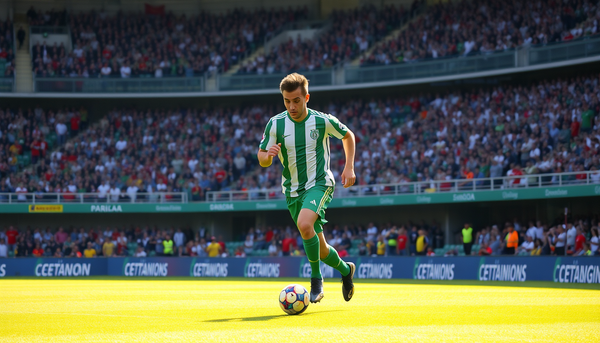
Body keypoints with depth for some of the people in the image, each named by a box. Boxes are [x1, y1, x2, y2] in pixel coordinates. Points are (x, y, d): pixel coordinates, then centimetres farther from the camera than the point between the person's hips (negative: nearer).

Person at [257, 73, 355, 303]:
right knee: (321, 250, 8)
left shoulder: (323, 121, -9)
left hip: (319, 183, -3)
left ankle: (316, 278, -18)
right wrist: (268, 155, -24)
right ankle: (345, 270, 39)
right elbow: (262, 159, -1)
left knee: (304, 224, -33)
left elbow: (348, 136, 10)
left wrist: (349, 167, 0)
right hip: (292, 191, 3)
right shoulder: (276, 124, -6)